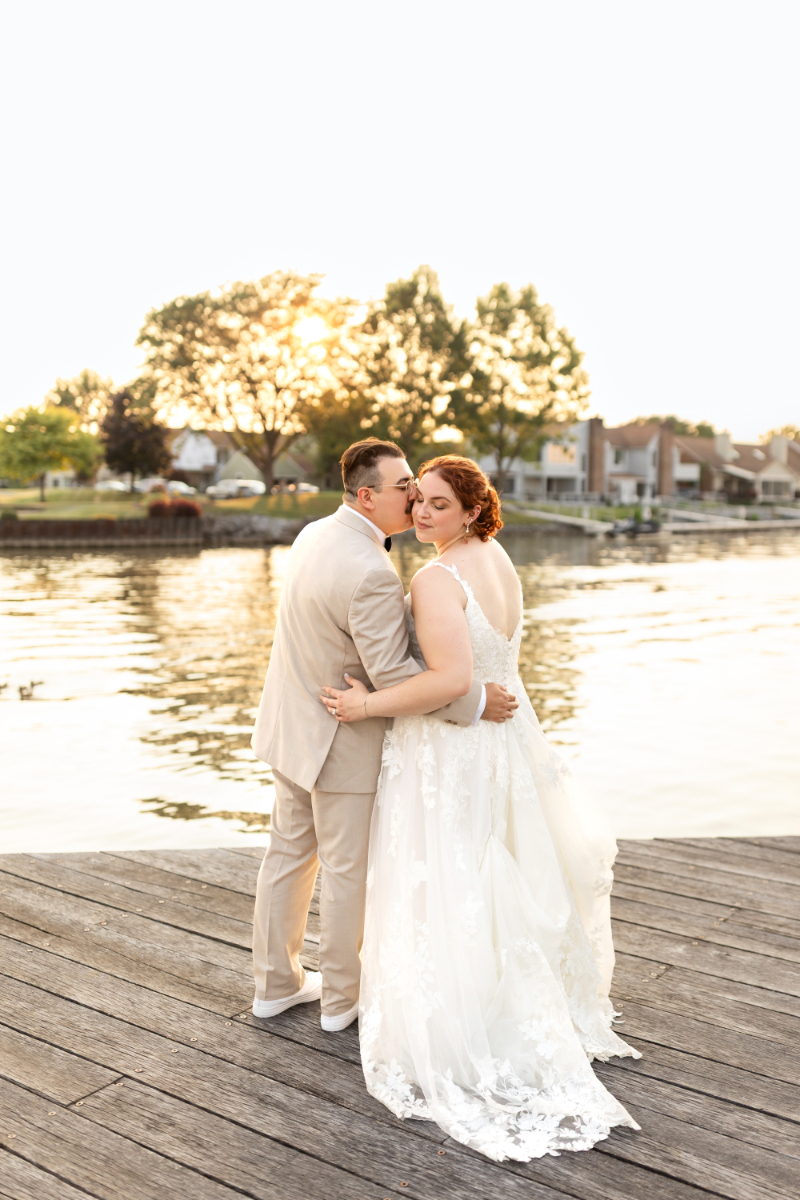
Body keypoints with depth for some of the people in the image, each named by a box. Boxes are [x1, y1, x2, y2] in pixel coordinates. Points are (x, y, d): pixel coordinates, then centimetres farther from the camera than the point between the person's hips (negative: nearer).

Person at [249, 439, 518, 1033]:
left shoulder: (314, 535, 1)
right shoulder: (372, 573, -28)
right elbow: (393, 675, -28)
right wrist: (473, 701, -19)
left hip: (291, 727, 9)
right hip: (342, 743, -9)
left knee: (290, 852, 20)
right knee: (348, 870, 10)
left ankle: (276, 981, 37)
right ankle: (342, 996, 30)